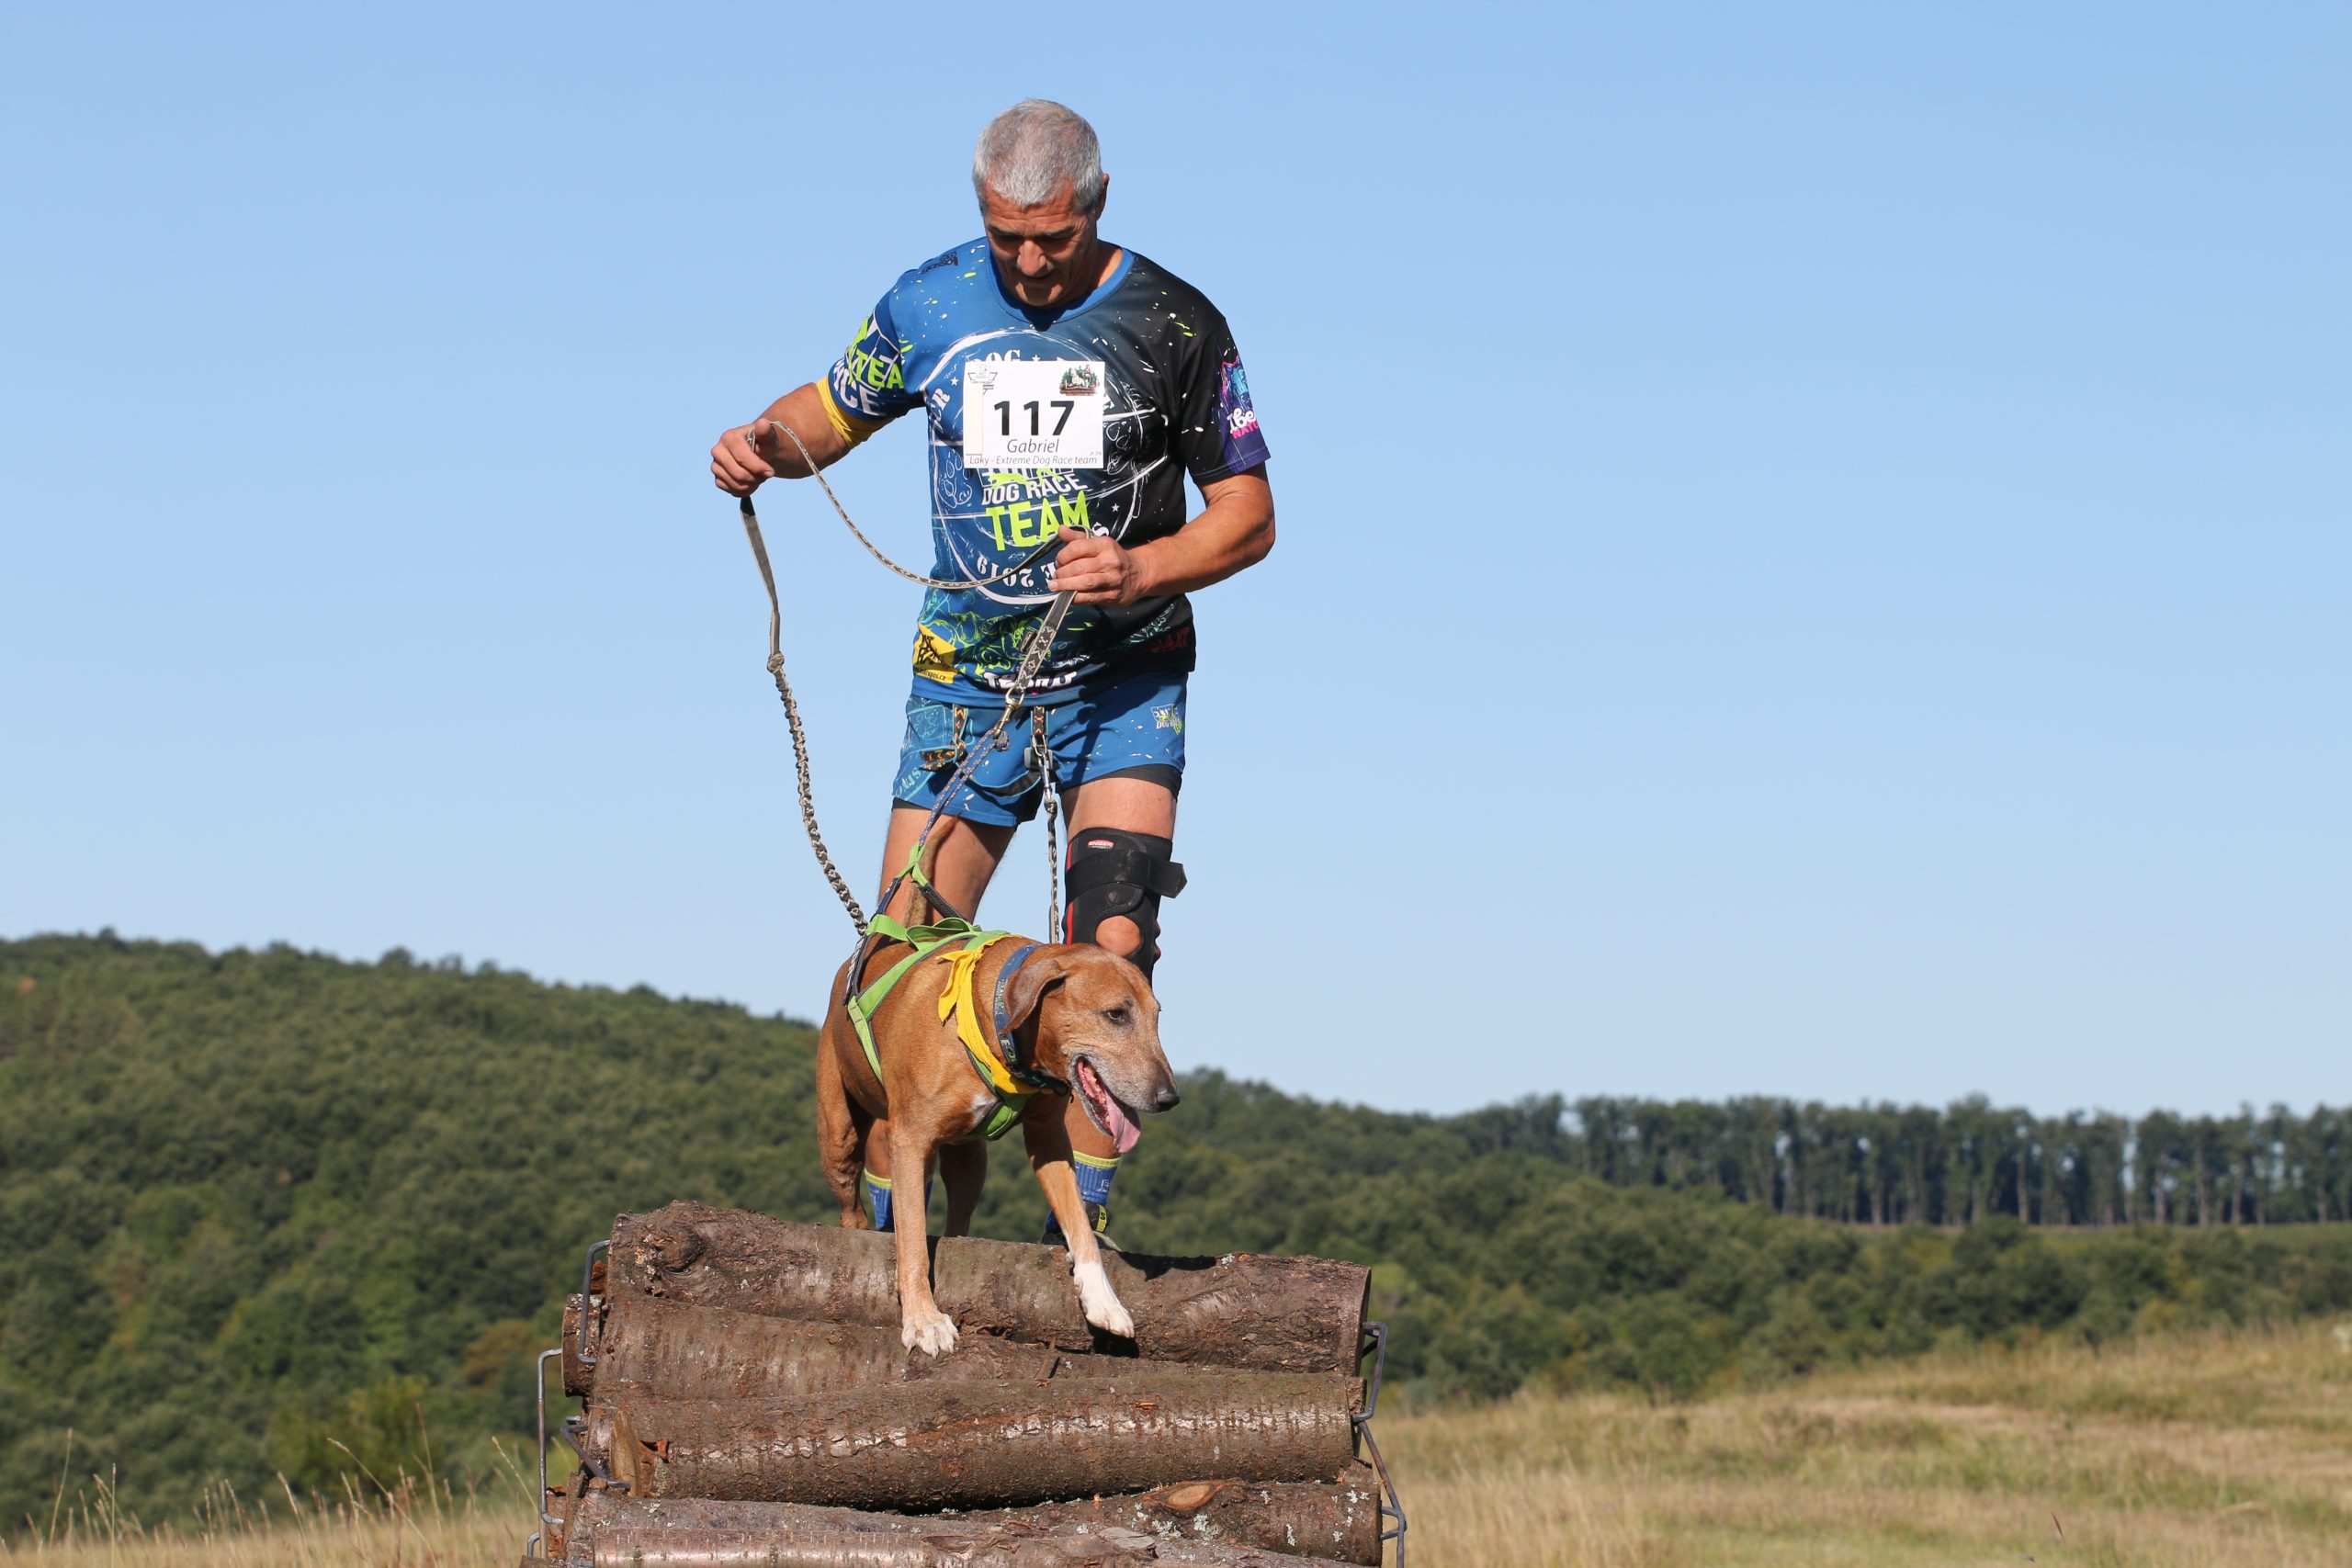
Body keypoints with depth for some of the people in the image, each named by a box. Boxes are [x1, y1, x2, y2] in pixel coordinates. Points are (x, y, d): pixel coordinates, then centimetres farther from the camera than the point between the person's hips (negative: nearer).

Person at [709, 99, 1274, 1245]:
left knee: (1109, 953, -18)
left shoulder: (1175, 327, -7)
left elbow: (1247, 517, -3)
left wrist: (1140, 570, -21)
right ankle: (876, 1231, 8)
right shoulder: (932, 304, 0)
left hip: (1122, 684, -2)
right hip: (967, 678, 2)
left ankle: (1082, 1229, -11)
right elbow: (834, 410, 16)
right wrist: (765, 443, -7)